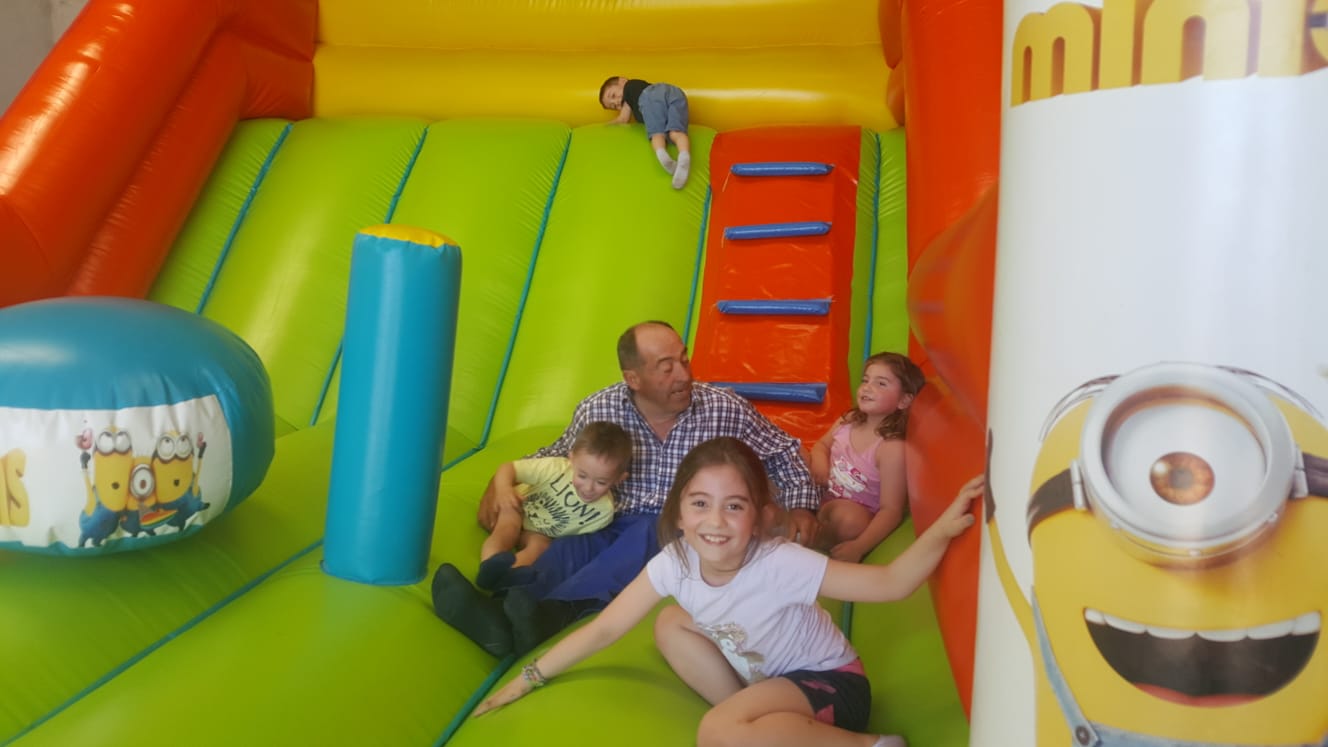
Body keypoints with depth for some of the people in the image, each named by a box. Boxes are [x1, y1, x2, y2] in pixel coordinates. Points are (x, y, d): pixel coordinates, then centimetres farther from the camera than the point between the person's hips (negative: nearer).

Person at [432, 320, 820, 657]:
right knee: (571, 544, -32)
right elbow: (553, 459, 17)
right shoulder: (598, 410, -1)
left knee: (649, 533, -36)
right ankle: (497, 613, -60)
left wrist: (800, 505, -6)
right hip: (615, 528, 2)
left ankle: (551, 612, -58)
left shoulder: (725, 409, -4)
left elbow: (783, 451, 10)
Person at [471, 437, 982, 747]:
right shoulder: (675, 562, -15)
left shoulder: (779, 565, -30)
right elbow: (605, 628, -7)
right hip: (768, 679, 7)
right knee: (671, 624, 0)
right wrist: (530, 677, -6)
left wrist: (941, 530, -47)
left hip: (831, 681, -7)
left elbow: (891, 584, -31)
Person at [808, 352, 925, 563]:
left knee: (848, 518, -39)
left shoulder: (892, 448, -26)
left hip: (857, 514, -6)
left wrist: (859, 547, -37)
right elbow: (822, 445, 14)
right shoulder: (849, 421, -7)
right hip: (824, 499, 6)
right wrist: (819, 462, -11)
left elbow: (891, 510, -27)